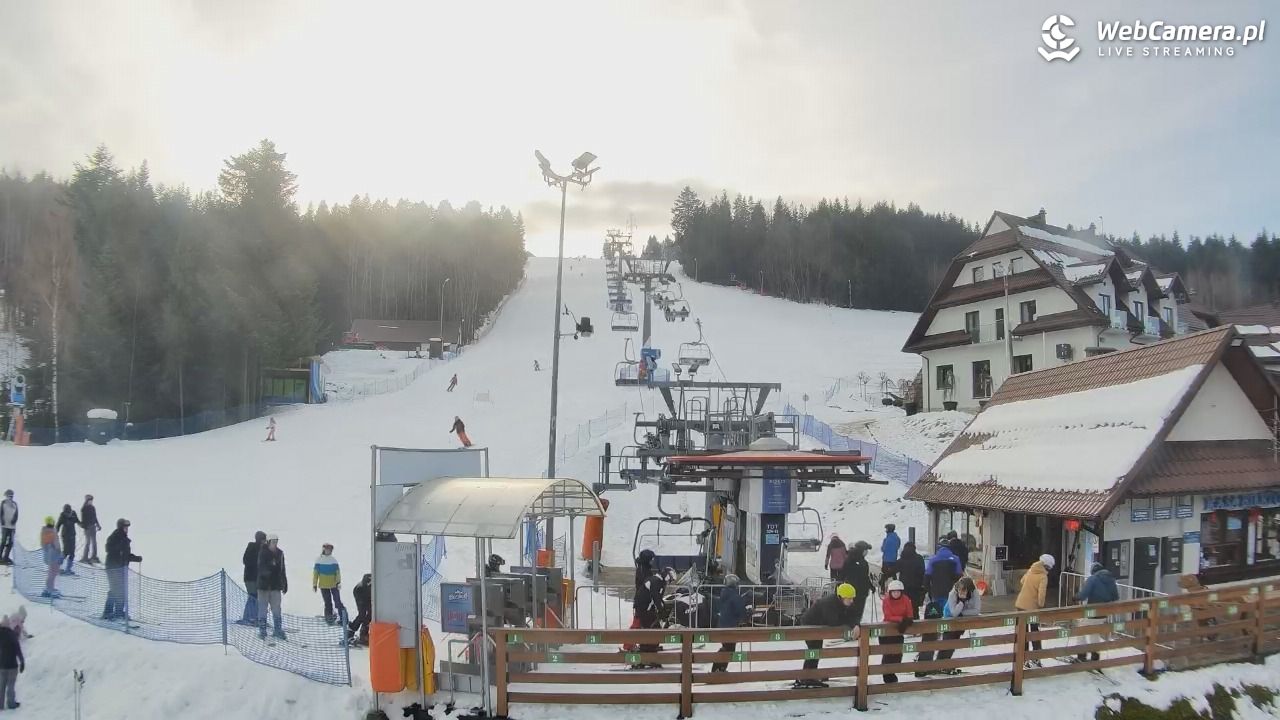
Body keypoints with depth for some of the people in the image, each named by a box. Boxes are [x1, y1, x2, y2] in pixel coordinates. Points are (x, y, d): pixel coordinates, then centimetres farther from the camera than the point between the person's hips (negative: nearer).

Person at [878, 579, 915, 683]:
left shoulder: (906, 600, -8)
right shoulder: (886, 600, -17)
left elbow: (910, 615, -7)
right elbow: (889, 617, -22)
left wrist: (907, 620, -29)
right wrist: (902, 619, -33)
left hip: (900, 629, 4)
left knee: (898, 653, 10)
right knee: (888, 653, -6)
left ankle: (891, 672, 28)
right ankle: (887, 675, 7)